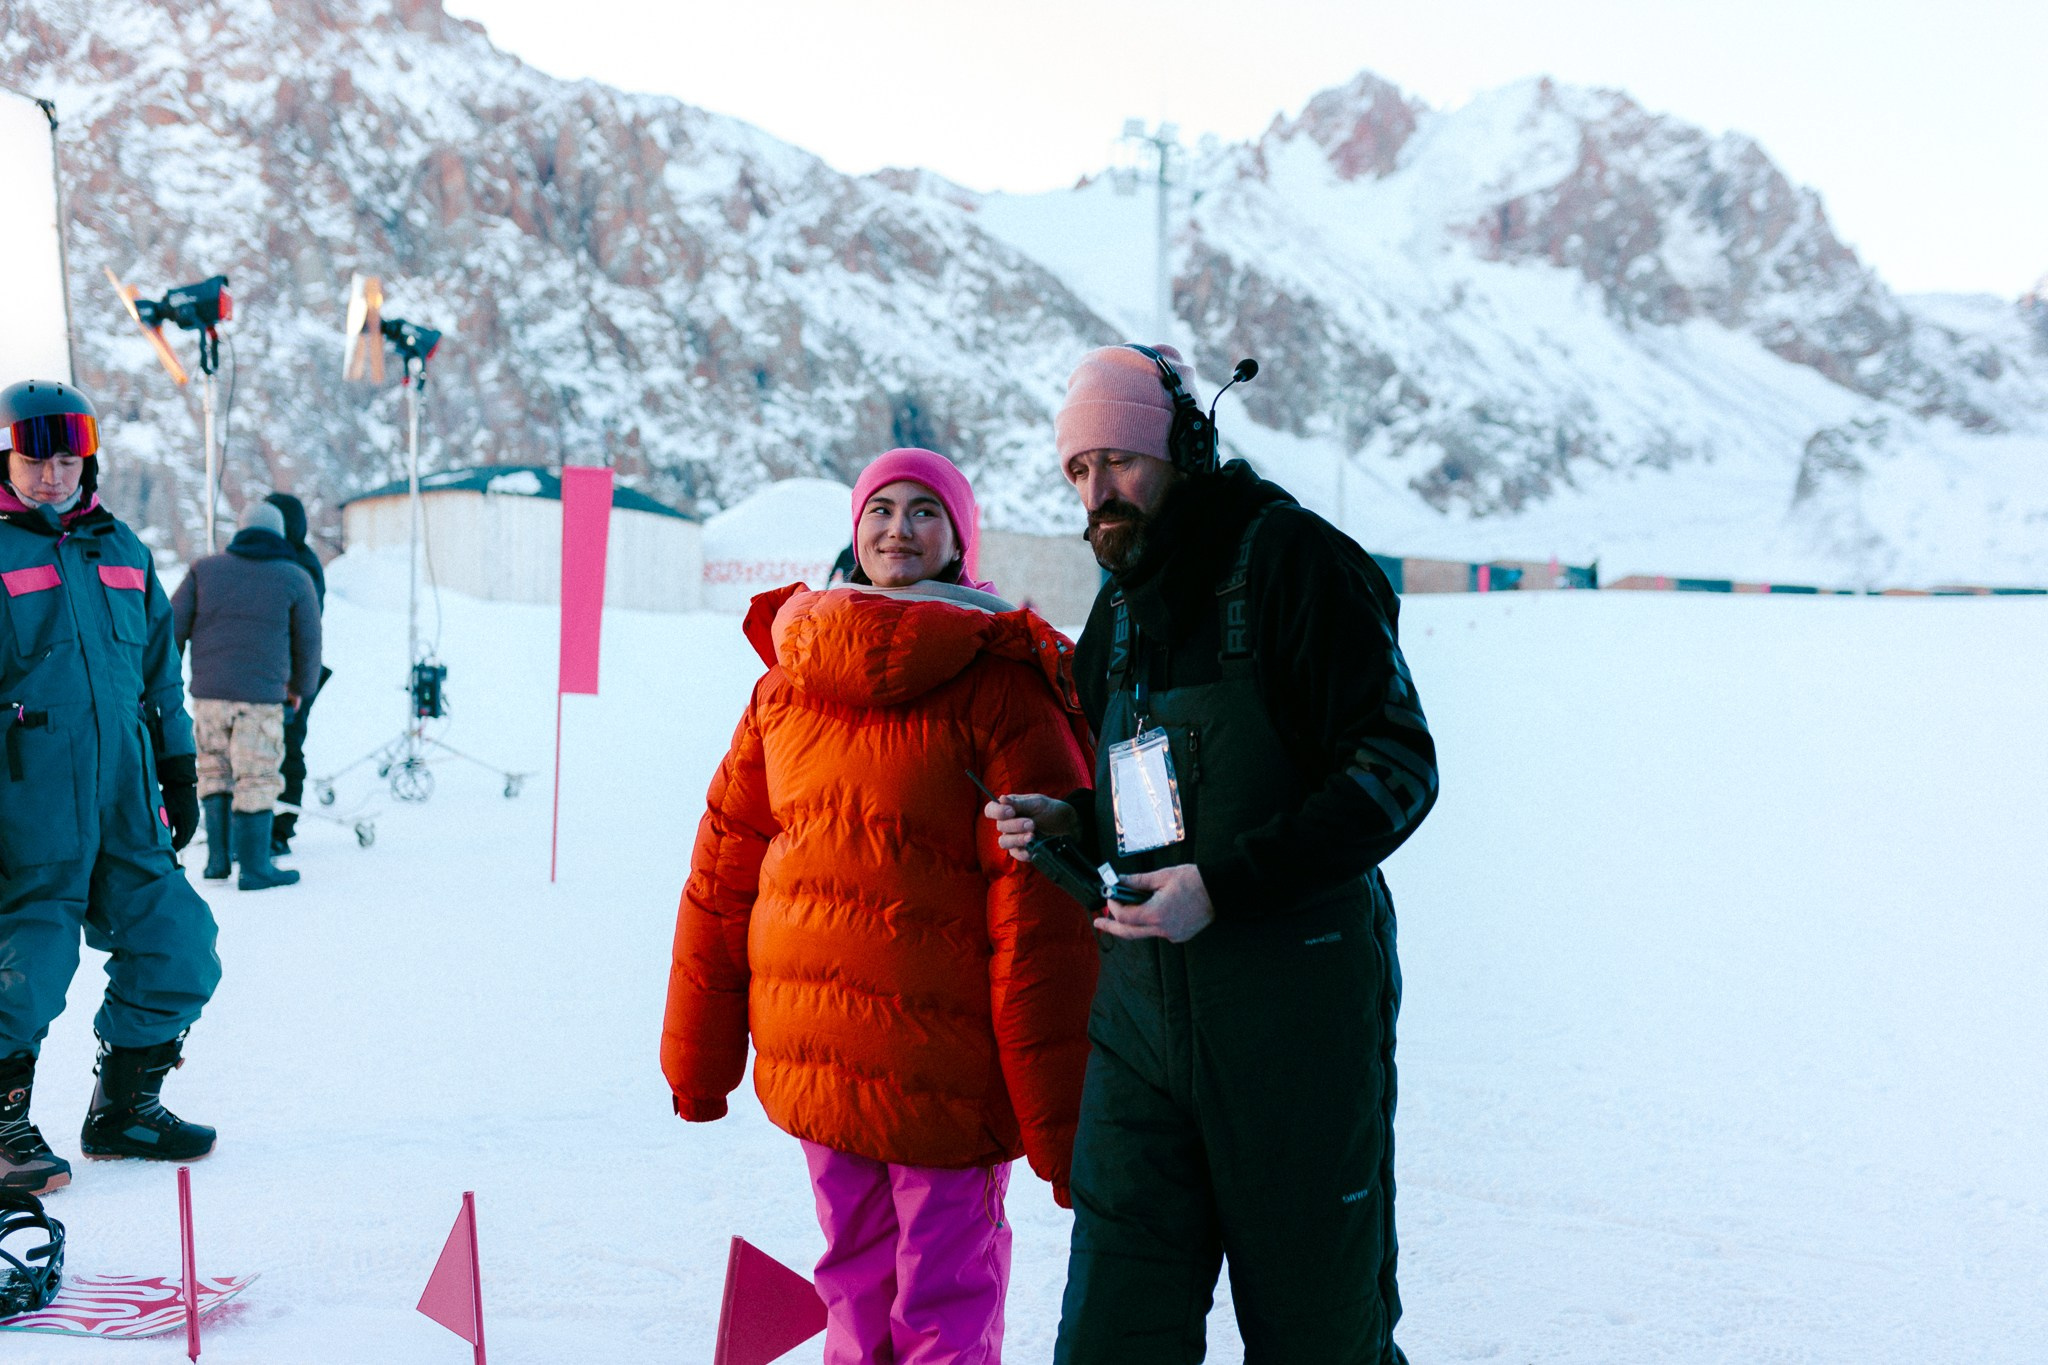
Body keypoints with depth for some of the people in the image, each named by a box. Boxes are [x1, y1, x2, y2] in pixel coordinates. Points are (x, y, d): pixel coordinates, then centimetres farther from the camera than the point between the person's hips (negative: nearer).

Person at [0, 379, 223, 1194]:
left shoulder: (122, 550, 15)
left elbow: (160, 671, 22)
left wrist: (178, 772, 20)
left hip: (127, 804, 6)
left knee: (177, 952, 4)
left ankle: (124, 1108, 21)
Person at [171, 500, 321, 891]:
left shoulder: (205, 569, 8)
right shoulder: (295, 579, 3)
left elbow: (173, 626, 5)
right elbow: (309, 642, 8)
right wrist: (301, 686, 25)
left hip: (207, 693, 3)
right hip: (261, 696, -3)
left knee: (215, 771, 17)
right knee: (256, 780, 2)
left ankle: (218, 858, 17)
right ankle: (254, 867, 2)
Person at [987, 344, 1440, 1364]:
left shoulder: (1292, 558, -8)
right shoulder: (1121, 609, 15)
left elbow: (1397, 768, -14)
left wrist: (1223, 886, -20)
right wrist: (1068, 822, 4)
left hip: (1295, 1003, -6)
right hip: (1143, 1010, 6)